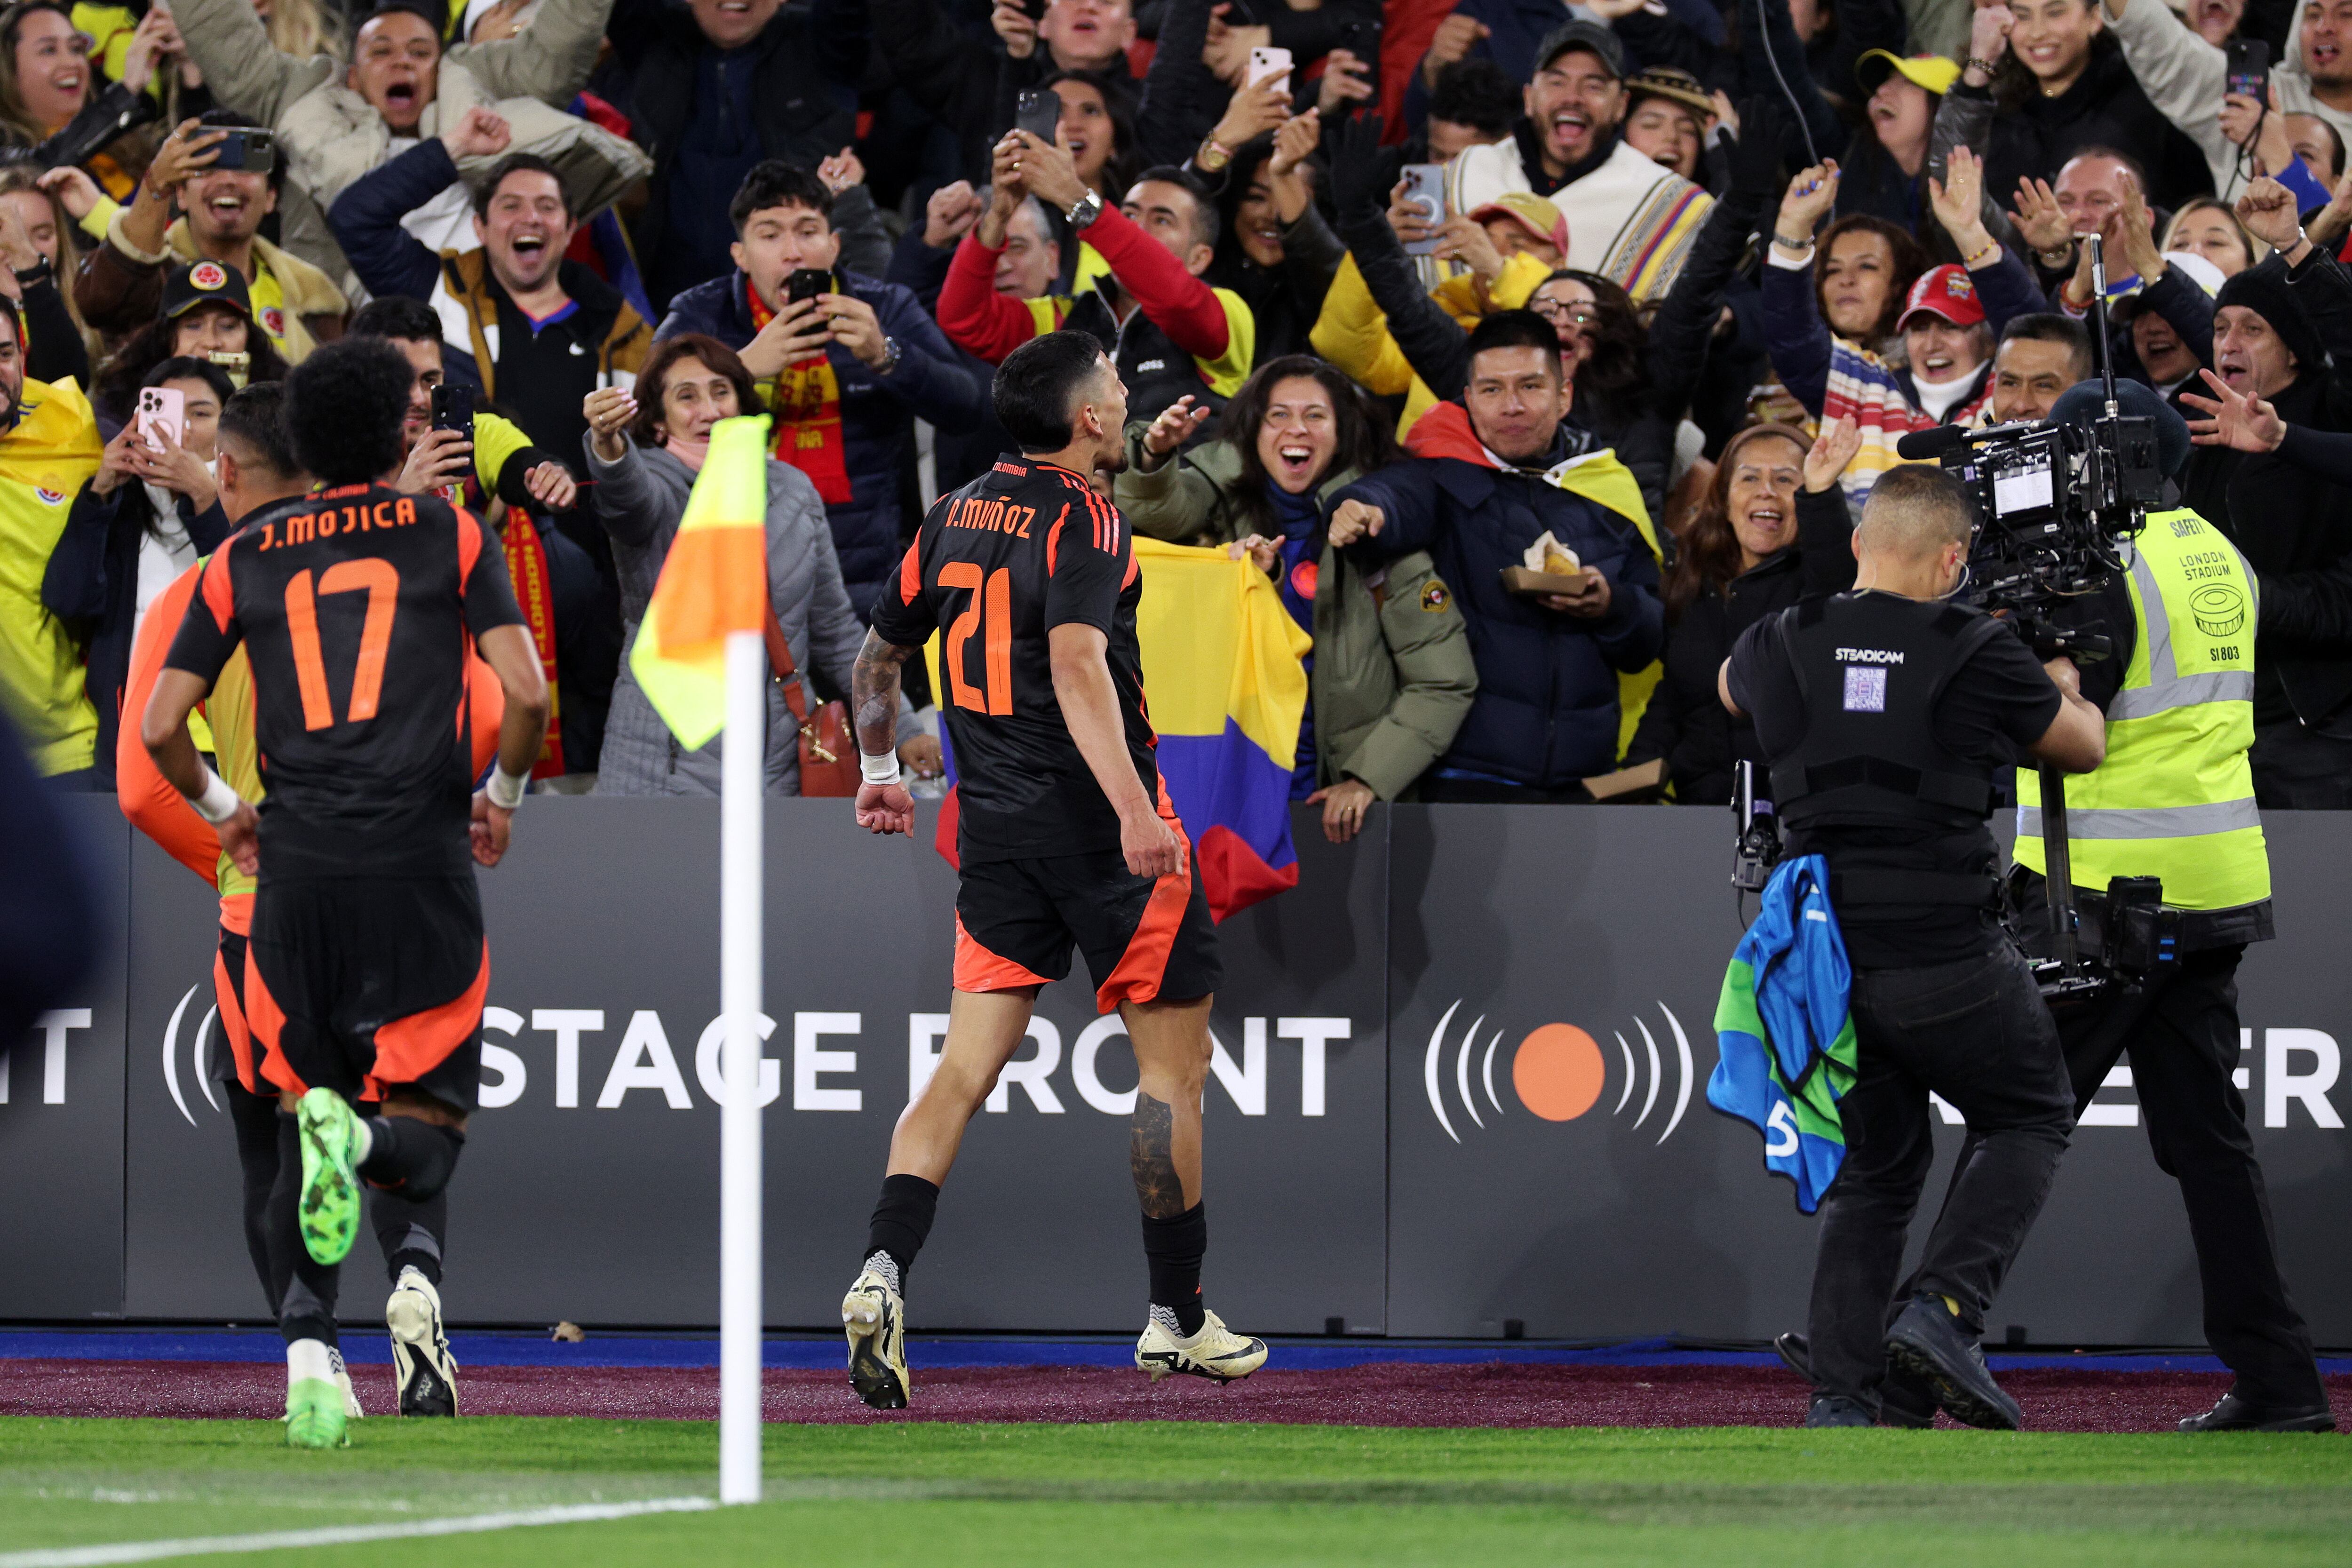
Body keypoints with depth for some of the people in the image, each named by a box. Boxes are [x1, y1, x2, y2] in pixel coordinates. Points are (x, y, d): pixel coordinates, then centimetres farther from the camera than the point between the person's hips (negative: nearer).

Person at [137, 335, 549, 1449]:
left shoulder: (245, 561, 11)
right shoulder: (450, 536, 6)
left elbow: (159, 728, 7)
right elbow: (526, 697, -4)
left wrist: (219, 810, 25)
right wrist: (503, 793, 15)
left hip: (297, 867, 2)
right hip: (423, 857, -2)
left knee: (305, 1110, 13)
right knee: (426, 1137, 5)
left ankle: (307, 1353, -5)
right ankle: (362, 1139, -32)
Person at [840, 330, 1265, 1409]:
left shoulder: (955, 517, 11)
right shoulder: (1082, 518, -11)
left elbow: (878, 657, 21)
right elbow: (1076, 664, -27)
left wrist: (878, 772, 37)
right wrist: (1133, 808, -36)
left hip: (993, 825, 6)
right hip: (1096, 823, -6)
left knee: (968, 1064, 3)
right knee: (1175, 1058, 6)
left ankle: (884, 1270, -18)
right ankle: (1178, 1319, 12)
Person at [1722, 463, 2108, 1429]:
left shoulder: (1779, 648, 3)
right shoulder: (1978, 656, -7)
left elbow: (1730, 691, 30)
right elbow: (2084, 749, 12)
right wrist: (2065, 688, 33)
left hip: (1823, 960, 4)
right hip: (1947, 962, -4)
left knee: (1873, 1171, 16)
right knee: (2030, 1120, 17)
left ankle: (1839, 1400, 7)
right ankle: (1945, 1311, -3)